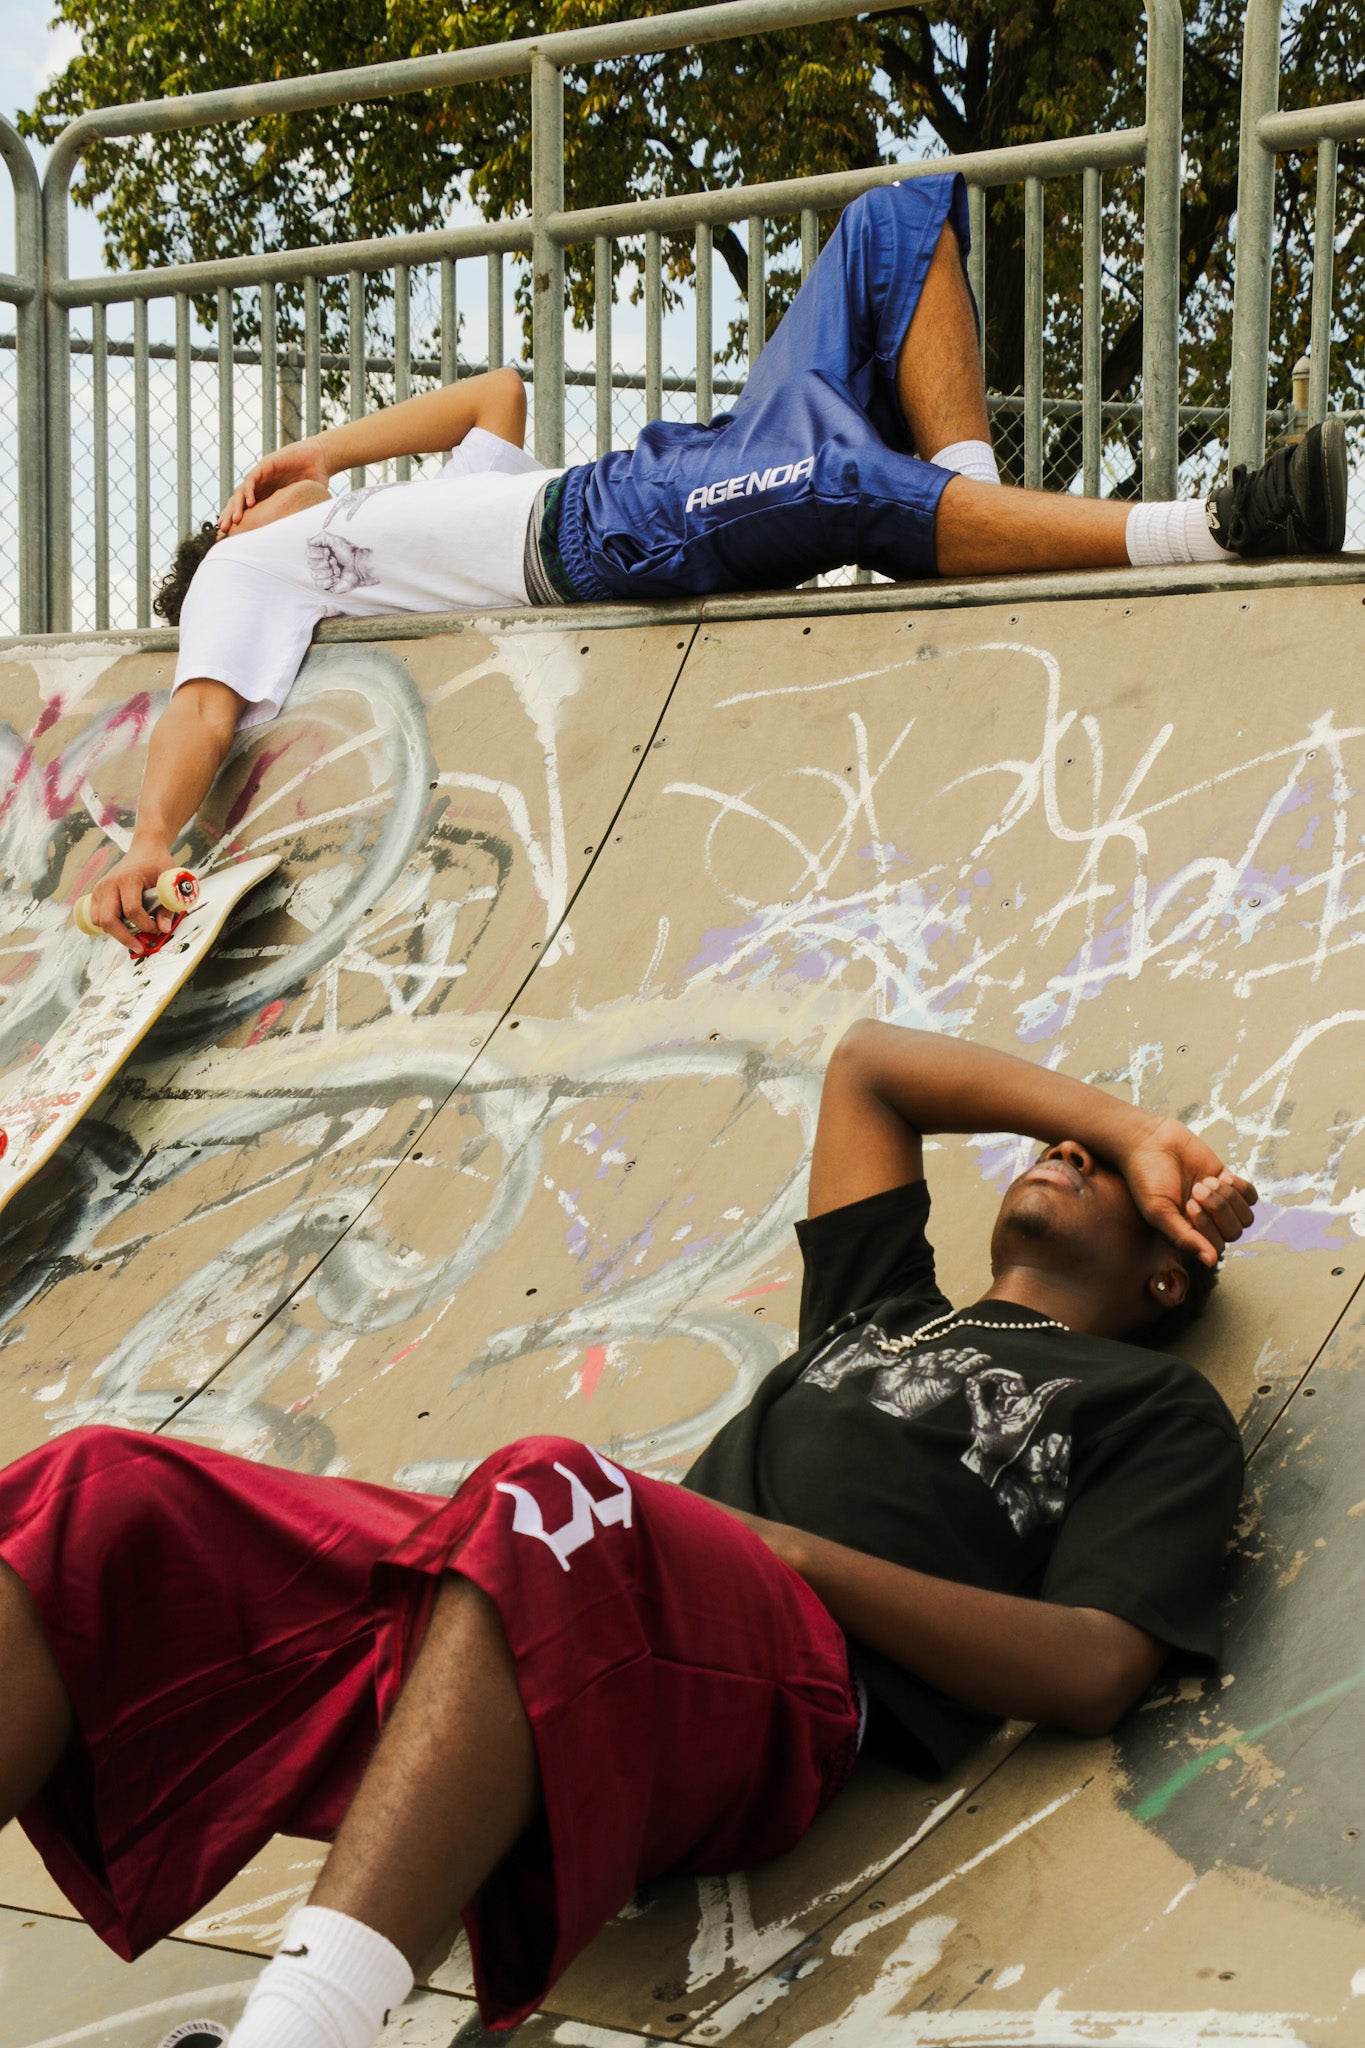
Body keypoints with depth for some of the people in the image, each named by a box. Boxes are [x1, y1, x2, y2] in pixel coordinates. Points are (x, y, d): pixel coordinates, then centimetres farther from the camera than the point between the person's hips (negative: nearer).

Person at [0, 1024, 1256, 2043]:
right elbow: (869, 1061, 49)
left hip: (792, 1659, -6)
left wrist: (800, 1552, -4)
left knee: (552, 1500, -41)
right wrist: (1138, 1128, 41)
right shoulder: (883, 1313, 39)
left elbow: (1093, 1674, 4)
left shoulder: (1155, 1409, 22)